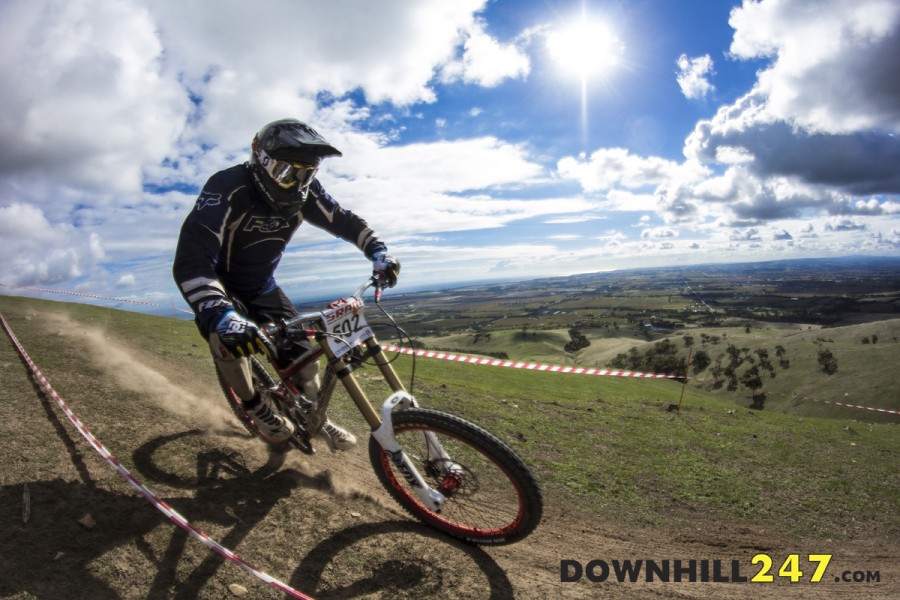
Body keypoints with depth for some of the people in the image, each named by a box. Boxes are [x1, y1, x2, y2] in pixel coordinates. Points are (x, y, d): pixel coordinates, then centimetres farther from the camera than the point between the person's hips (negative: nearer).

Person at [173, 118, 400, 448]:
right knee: (227, 337, -30)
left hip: (262, 287, 5)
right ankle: (256, 408, -2)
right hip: (222, 287, -4)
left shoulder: (304, 191, -18)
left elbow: (345, 221, -7)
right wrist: (220, 316, -60)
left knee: (301, 347, -3)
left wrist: (378, 251, -26)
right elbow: (190, 258, -44)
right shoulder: (228, 188, -35)